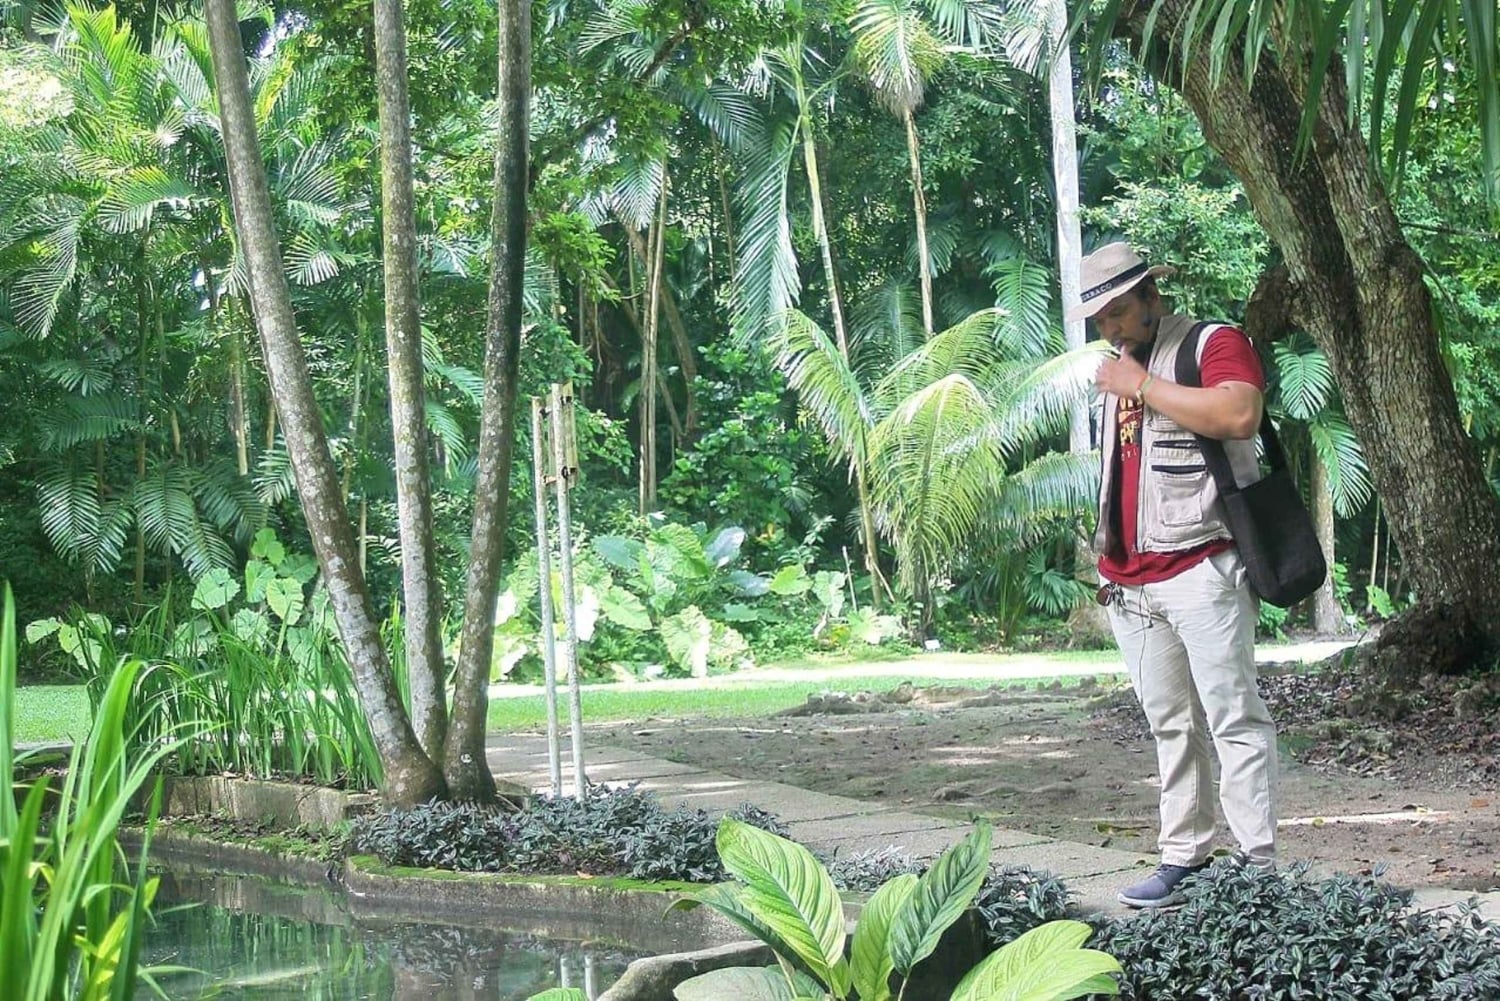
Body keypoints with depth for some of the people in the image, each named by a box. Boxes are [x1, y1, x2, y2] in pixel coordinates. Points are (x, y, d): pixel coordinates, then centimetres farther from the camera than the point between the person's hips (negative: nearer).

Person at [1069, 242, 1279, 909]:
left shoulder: (1214, 343, -3)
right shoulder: (1121, 369, 22)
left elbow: (1238, 414, -23)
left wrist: (1142, 387, -15)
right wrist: (1107, 555, 23)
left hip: (1200, 570, -8)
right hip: (1131, 582, 8)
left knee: (1233, 718, -8)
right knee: (1170, 727, 8)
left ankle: (1258, 866, -8)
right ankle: (1183, 860, 11)